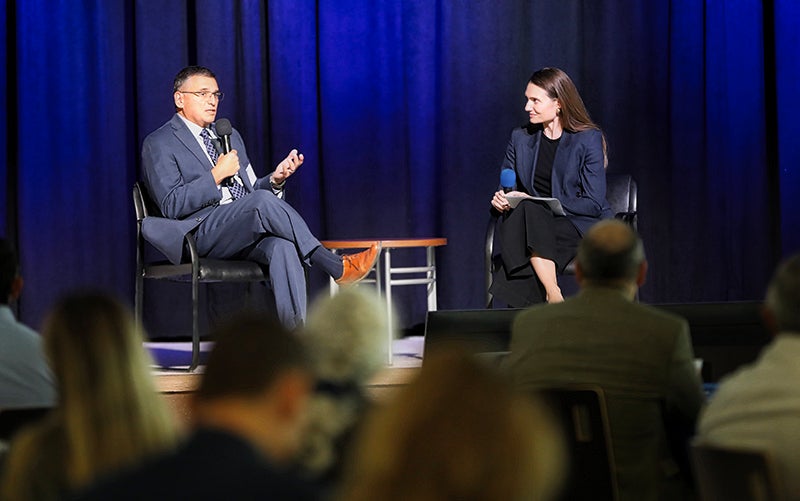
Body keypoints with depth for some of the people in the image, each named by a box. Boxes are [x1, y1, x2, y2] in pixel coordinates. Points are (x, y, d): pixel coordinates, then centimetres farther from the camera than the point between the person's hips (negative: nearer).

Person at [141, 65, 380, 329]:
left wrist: (276, 178, 4)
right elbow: (171, 206, -7)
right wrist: (217, 175, -12)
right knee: (263, 201, -33)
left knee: (282, 245, -31)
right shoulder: (159, 144, 5)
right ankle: (335, 267, -29)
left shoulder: (230, 136, 27)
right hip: (203, 234, -5)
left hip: (246, 235, 5)